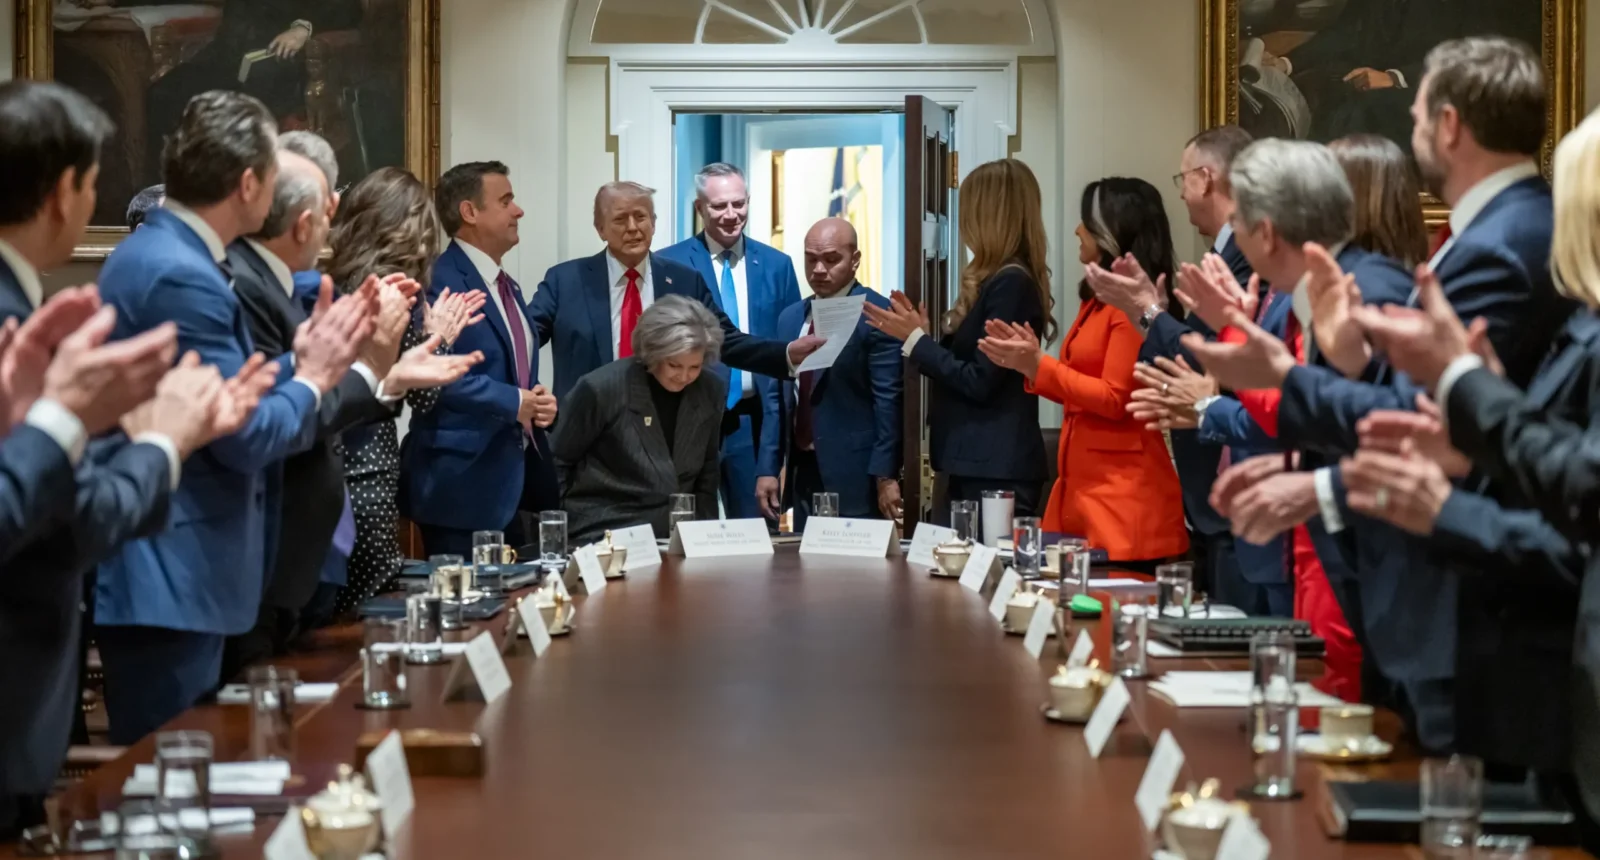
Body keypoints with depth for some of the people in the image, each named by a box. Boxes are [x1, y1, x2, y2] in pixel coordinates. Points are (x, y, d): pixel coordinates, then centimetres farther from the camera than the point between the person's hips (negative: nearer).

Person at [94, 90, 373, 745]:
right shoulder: (182, 276, -19)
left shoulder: (152, 253, 12)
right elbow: (246, 437, -19)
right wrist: (311, 379, -3)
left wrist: (300, 361, 11)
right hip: (167, 585, -11)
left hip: (166, 575, 11)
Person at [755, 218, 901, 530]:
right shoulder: (790, 317, 14)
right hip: (802, 472, 7)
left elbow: (888, 401, -12)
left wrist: (885, 476, -15)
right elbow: (776, 399, 16)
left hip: (854, 476, -6)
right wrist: (768, 468, 9)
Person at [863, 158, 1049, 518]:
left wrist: (916, 340, -10)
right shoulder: (998, 281, 15)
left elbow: (979, 382, -18)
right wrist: (921, 336, 11)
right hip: (978, 465, 10)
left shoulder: (1011, 284, -16)